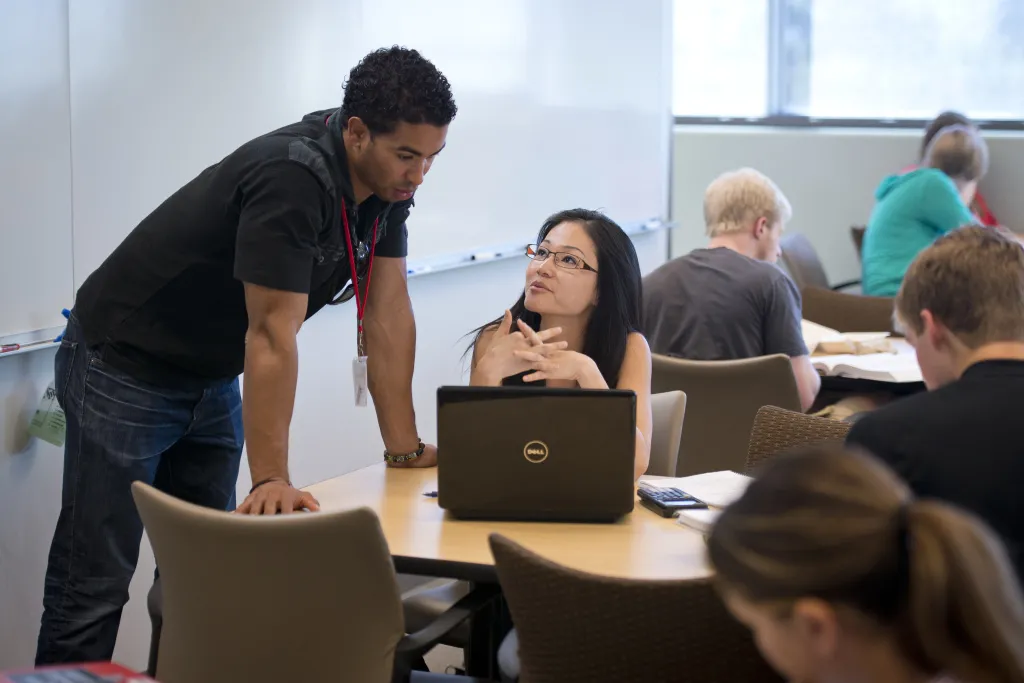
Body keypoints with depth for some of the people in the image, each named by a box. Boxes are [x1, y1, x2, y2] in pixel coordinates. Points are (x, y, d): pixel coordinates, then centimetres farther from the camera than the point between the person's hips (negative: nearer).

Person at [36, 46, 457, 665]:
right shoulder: (291, 180, -31)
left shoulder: (388, 180, -5)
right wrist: (271, 481, -32)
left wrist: (406, 448, -1)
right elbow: (273, 336, -32)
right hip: (125, 372, -9)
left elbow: (388, 313, -1)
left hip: (210, 379, 9)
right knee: (95, 585, -7)